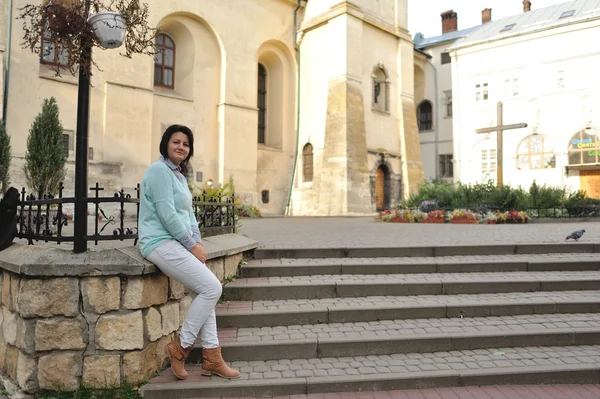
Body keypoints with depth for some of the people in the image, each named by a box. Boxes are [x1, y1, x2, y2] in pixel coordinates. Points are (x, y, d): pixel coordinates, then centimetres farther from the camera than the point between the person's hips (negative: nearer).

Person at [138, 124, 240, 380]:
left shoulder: (179, 174, 19)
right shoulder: (159, 170, -11)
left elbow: (188, 213, 17)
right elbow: (168, 215, -19)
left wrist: (197, 243, 3)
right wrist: (192, 245, -13)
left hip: (177, 243, 9)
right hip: (161, 243, -9)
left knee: (206, 291, 6)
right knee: (212, 288, -13)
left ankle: (211, 359, 12)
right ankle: (180, 347, 3)